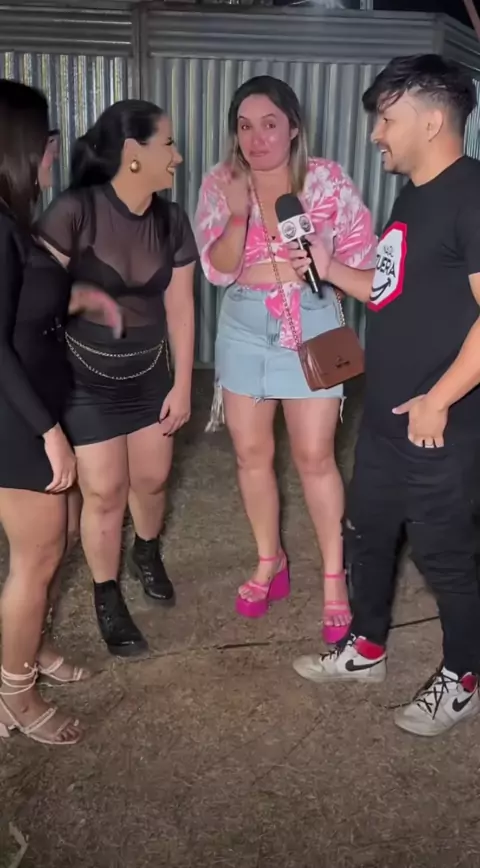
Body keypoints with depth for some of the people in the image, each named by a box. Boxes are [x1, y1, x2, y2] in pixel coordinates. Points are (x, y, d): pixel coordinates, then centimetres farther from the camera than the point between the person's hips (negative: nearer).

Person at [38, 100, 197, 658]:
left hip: (148, 375, 5)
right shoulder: (74, 212, -21)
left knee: (152, 479, 14)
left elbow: (179, 308, 1)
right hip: (84, 380, -4)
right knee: (104, 491, 1)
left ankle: (147, 553, 46)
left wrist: (182, 385, 2)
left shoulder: (171, 222, -4)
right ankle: (106, 597, 24)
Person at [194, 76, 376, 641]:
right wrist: (238, 212, -23)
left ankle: (334, 574, 19)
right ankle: (270, 560, 31)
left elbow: (363, 254, -3)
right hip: (245, 329, 3)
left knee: (314, 456, 2)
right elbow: (218, 271, -9)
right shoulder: (220, 184, -2)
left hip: (312, 325, -2)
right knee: (251, 453, 10)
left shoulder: (326, 179, -7)